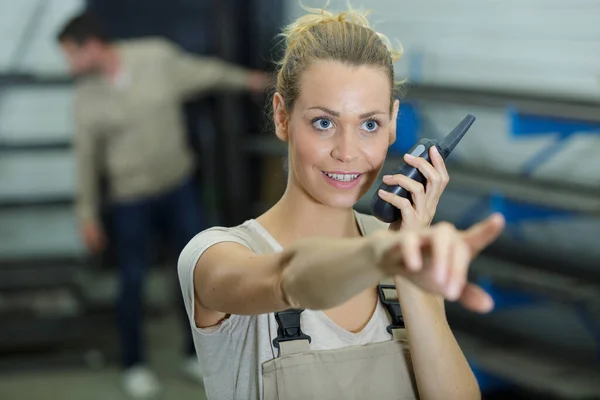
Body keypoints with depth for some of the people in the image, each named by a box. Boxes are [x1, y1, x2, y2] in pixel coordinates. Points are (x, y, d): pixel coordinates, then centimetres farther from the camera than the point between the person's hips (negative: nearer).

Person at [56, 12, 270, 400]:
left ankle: (197, 355, 23)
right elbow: (86, 158, 0)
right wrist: (87, 214, 2)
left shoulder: (157, 56, -10)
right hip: (131, 198, -1)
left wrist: (245, 79, 20)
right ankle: (136, 366, 19)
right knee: (133, 281, 2)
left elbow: (202, 72, 7)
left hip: (179, 186, 1)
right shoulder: (87, 96, -8)